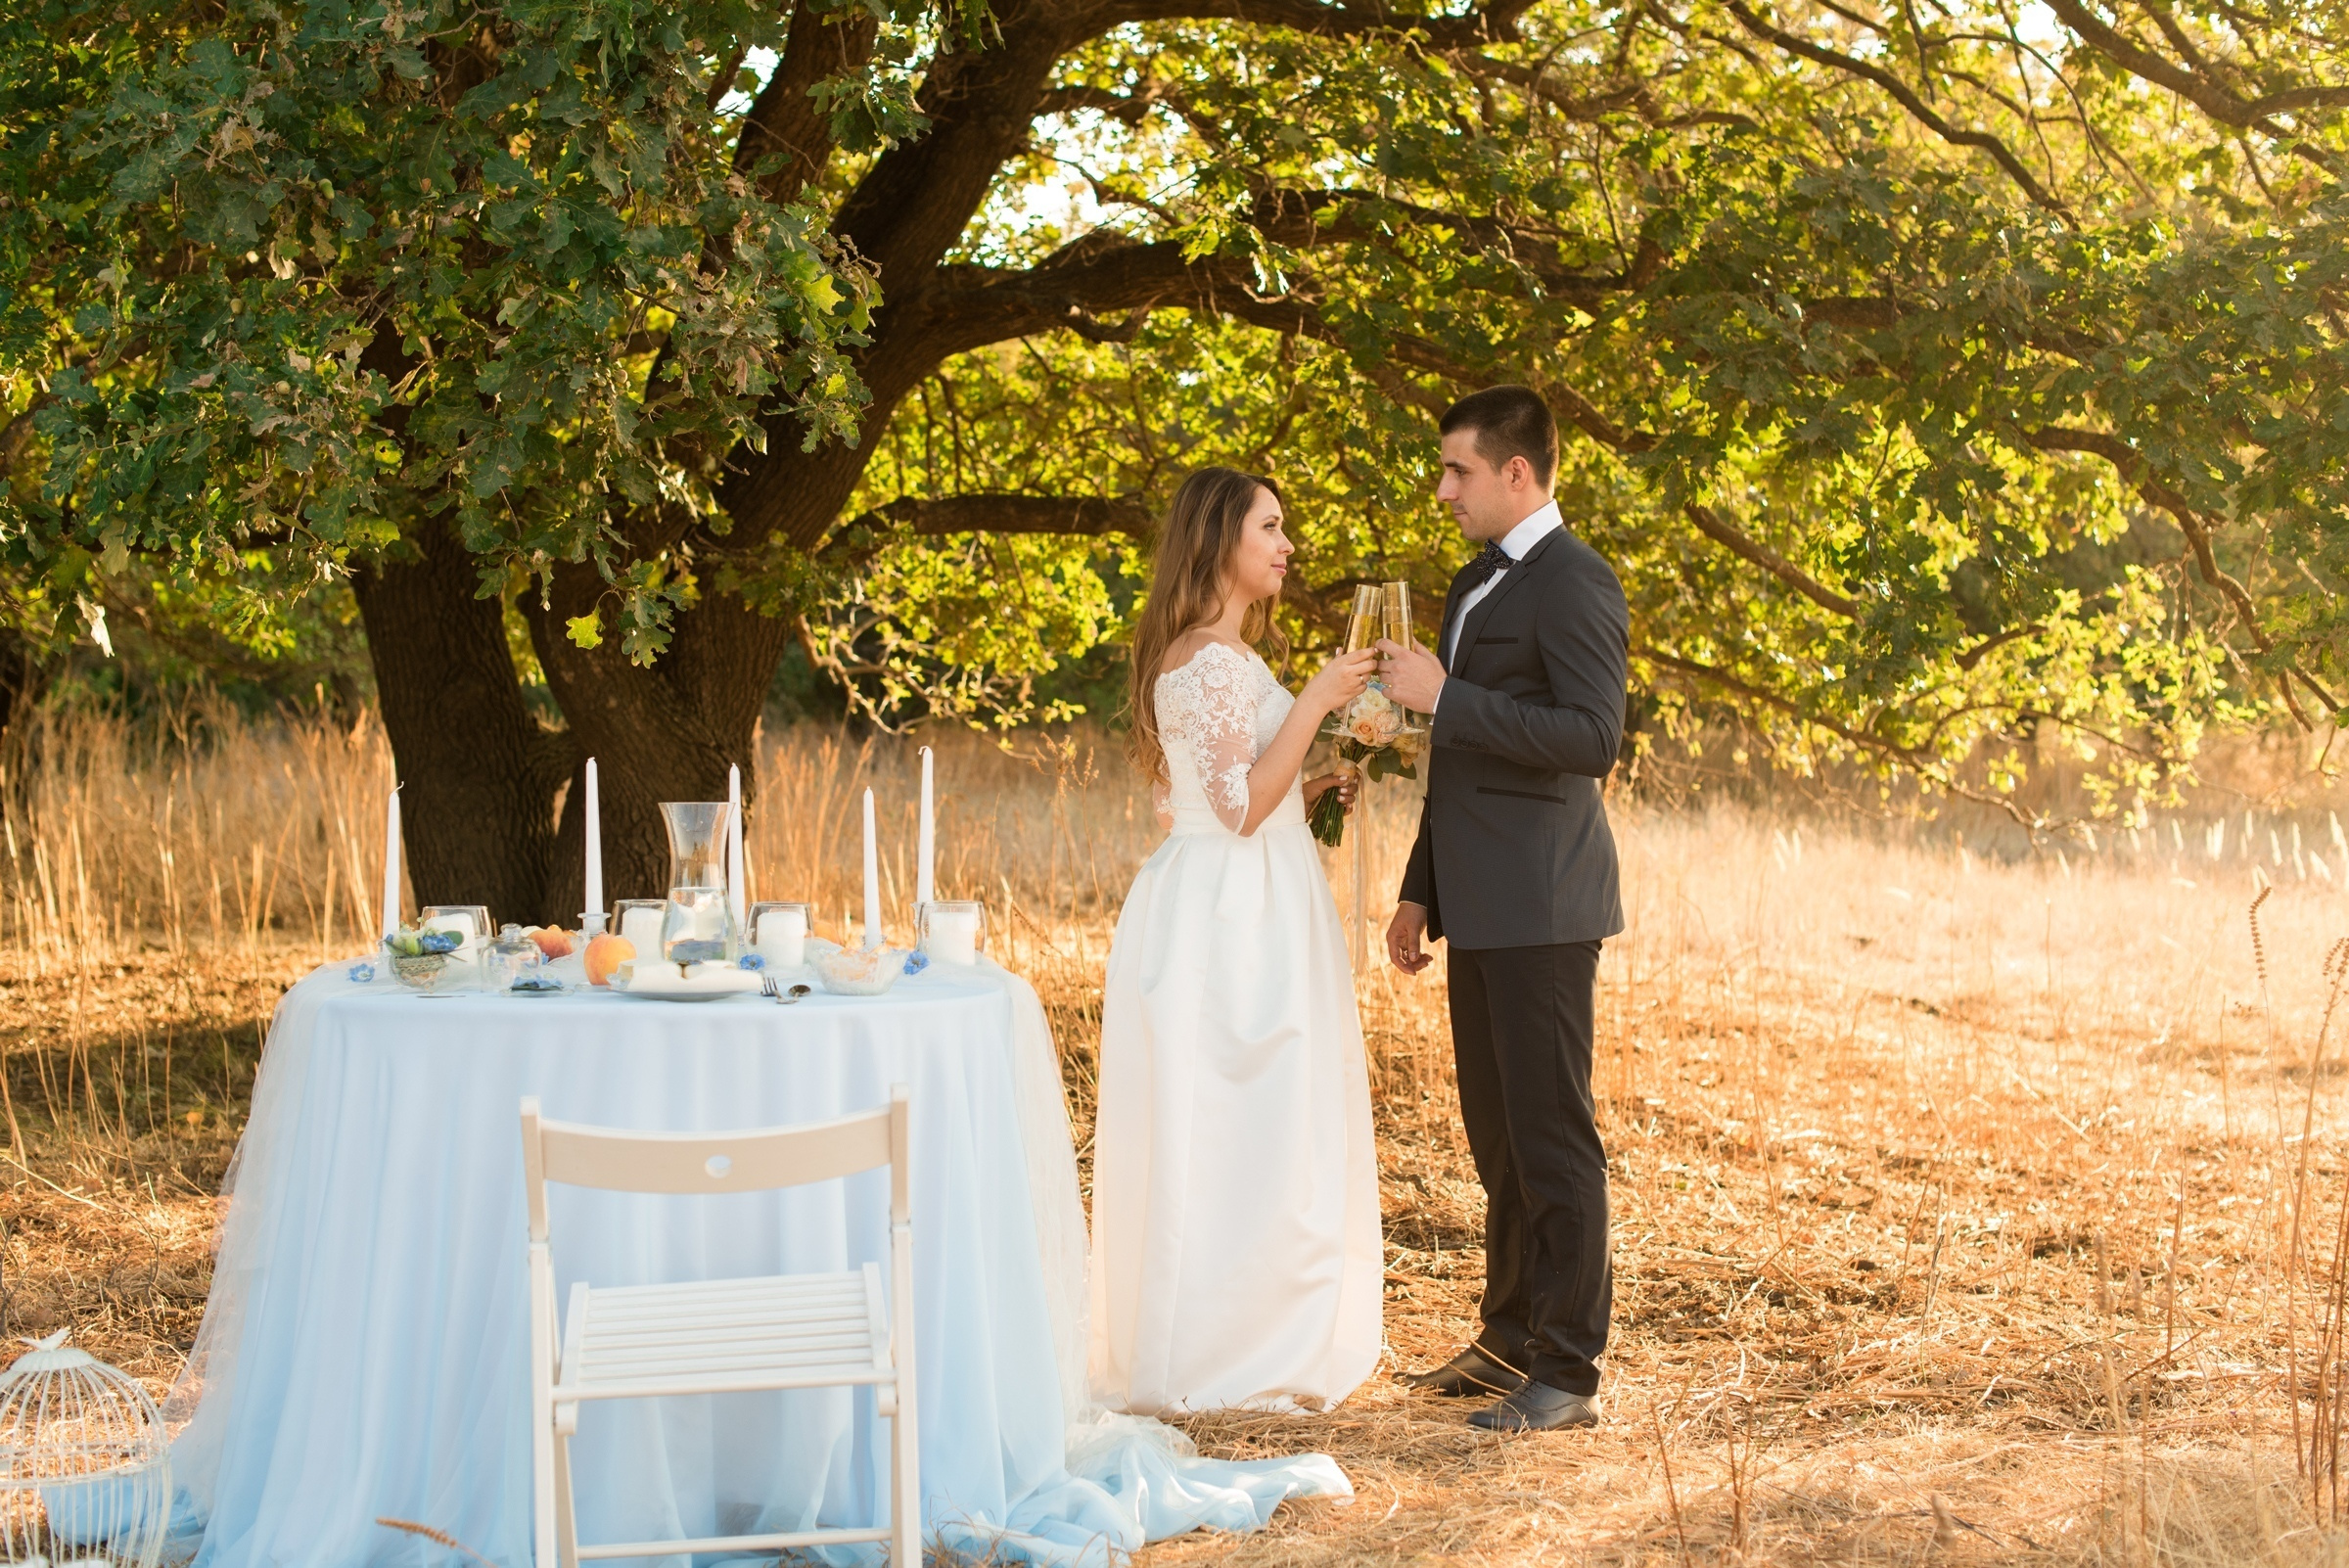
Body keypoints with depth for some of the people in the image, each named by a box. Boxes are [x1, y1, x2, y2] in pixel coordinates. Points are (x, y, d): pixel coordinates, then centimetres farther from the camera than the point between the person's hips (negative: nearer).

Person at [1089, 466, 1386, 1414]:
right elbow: (1241, 805, -21)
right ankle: (1231, 1364, 2)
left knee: (1201, 1133, 13)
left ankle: (1177, 1355, 21)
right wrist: (1315, 702, -18)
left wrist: (1310, 794, 15)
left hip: (1216, 910, 10)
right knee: (1245, 1132, -5)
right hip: (1237, 917, -10)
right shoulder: (1218, 658, -16)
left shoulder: (1191, 652, 16)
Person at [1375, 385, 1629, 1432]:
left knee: (1551, 1135, -5)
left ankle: (1569, 1373, 0)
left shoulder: (1574, 584, -11)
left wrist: (1446, 696, -21)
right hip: (1482, 906, 9)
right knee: (1497, 1136, 15)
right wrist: (1421, 893, 22)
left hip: (1541, 908, -9)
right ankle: (1511, 1340, 24)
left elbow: (1593, 736, -22)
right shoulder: (1476, 583, 19)